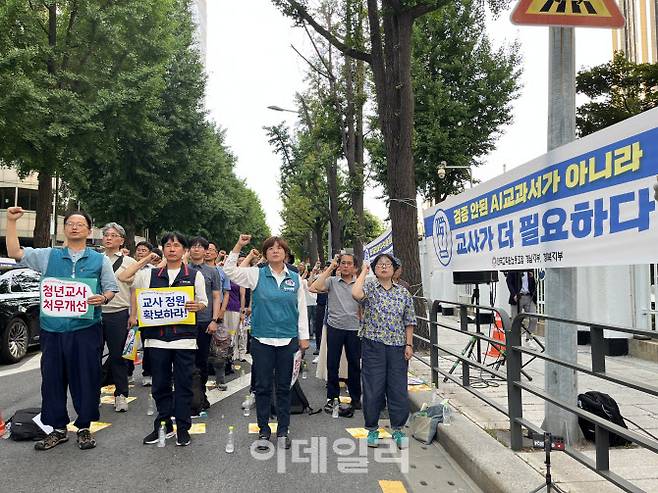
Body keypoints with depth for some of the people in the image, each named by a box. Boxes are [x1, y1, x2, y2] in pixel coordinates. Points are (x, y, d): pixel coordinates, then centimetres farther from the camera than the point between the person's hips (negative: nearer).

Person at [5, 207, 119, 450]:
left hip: (86, 329, -2)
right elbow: (15, 252, 8)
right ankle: (58, 429, 23)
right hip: (52, 329, 2)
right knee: (52, 379, 9)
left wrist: (103, 298, -14)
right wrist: (11, 221, 4)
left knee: (86, 379, 3)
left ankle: (84, 428, 18)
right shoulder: (48, 256, 12)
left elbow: (111, 289, 8)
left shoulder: (100, 260, 7)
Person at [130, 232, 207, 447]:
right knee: (160, 384, 10)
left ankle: (183, 428, 14)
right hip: (157, 336, 2)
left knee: (183, 384, 2)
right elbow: (136, 294, 19)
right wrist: (133, 316, 7)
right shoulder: (150, 274, 9)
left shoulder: (194, 275, 4)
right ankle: (163, 425, 25)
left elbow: (203, 302, 5)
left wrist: (196, 306, -17)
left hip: (184, 337, -2)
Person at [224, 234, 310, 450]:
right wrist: (238, 246, -15)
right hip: (262, 339, -1)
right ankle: (264, 431, 22)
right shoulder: (256, 275, 1)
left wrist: (304, 337, 6)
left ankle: (283, 431, 23)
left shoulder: (295, 278, 4)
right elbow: (230, 271, -7)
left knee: (284, 387, 10)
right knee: (263, 387, 7)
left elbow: (302, 309, 7)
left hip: (288, 340, 1)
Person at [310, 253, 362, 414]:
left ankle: (355, 398, 26)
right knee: (332, 364, 6)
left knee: (354, 364, 11)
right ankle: (331, 397, 21)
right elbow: (313, 288, -18)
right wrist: (330, 268, -13)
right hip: (335, 327, -1)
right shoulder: (332, 281, -1)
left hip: (354, 329, 1)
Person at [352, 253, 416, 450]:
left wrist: (409, 345, 2)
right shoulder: (369, 287, 0)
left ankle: (398, 429, 21)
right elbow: (356, 293, -25)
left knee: (398, 388, 6)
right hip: (373, 345, -2)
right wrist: (363, 271, -11)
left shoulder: (403, 292, 9)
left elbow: (409, 321, 10)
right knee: (373, 388, 4)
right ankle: (372, 429, 19)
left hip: (397, 346, 3)